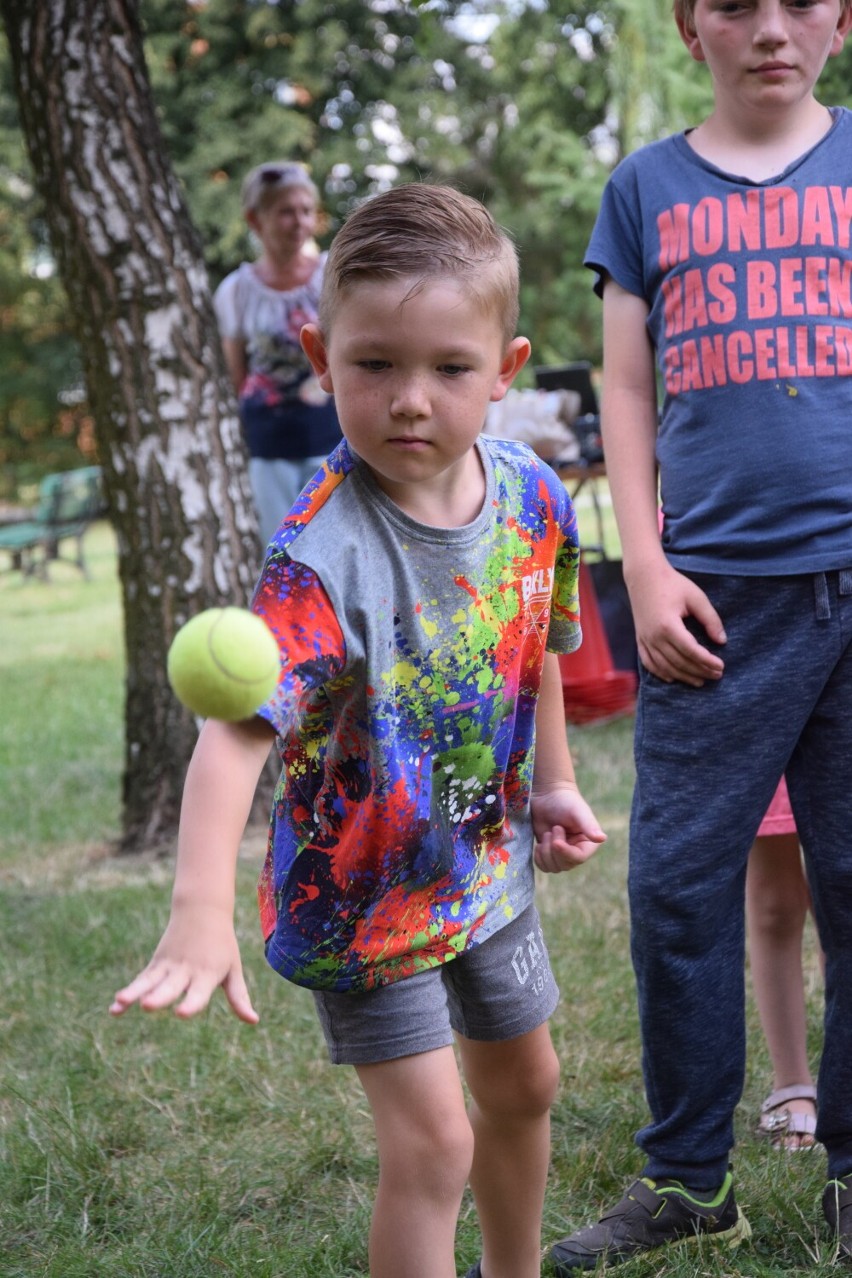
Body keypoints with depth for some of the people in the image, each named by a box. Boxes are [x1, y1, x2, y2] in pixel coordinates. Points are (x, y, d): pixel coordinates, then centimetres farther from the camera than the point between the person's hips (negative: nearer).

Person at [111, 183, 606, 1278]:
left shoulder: (534, 497, -12)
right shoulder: (324, 552, -32)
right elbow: (238, 728, -43)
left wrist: (552, 781, 17)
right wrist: (200, 910, -55)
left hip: (488, 860, 7)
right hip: (365, 891, -7)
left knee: (522, 1083, 24)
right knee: (432, 1142, -7)